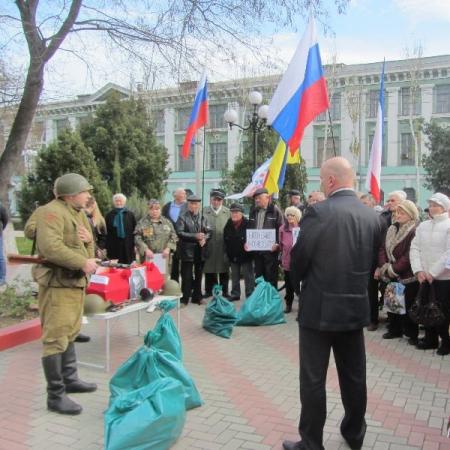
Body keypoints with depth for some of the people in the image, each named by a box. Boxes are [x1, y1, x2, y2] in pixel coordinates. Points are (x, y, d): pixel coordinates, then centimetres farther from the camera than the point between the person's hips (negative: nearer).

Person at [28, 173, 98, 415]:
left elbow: (85, 249, 20)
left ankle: (70, 380, 32)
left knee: (69, 334, 19)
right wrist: (83, 262, -25)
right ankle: (55, 395, 1)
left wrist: (89, 239, -3)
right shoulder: (51, 212, -15)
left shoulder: (78, 214, 16)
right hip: (57, 282, -10)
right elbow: (50, 247, -29)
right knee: (56, 338, -6)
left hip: (76, 281, 10)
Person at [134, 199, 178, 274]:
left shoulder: (167, 222, 12)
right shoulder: (142, 223, 4)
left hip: (164, 257, 2)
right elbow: (137, 239, -3)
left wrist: (168, 248, -6)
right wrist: (146, 250, -15)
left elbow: (174, 237, 10)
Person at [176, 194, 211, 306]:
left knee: (198, 275, 12)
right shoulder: (182, 217, -3)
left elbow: (208, 232, 6)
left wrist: (204, 238, -15)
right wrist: (195, 236, -19)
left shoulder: (203, 217, 8)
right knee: (187, 276, 0)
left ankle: (197, 297, 24)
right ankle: (185, 298, 10)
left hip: (200, 250, 4)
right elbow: (180, 233, -12)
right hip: (187, 251, -4)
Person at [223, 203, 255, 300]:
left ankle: (250, 295, 11)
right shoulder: (228, 225, 3)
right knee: (234, 276, 16)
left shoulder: (247, 224, -15)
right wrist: (228, 252, 7)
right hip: (233, 256, 6)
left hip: (246, 255, -6)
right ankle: (235, 294, 27)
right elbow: (225, 240, 9)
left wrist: (248, 246, -13)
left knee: (248, 276, 3)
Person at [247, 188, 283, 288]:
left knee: (271, 276, 1)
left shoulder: (275, 210, -4)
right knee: (258, 275, 13)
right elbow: (249, 229, 16)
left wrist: (277, 244, -18)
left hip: (270, 249, -5)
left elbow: (281, 229, -8)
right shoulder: (253, 211, 13)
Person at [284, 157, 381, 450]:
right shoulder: (372, 216, 2)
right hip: (356, 307, 6)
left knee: (313, 379, 6)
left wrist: (303, 279, 11)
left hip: (320, 308, -6)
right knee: (354, 376, 19)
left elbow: (298, 261, -11)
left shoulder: (318, 212, -16)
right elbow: (371, 263, 9)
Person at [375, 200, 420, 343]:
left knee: (407, 305, 0)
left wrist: (394, 269, -17)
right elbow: (383, 249, 8)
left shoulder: (414, 231, -12)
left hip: (407, 276, -7)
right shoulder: (392, 229, 11)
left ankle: (411, 334, 14)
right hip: (391, 275, 7)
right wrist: (384, 266, -6)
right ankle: (394, 329, 27)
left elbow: (410, 255, -18)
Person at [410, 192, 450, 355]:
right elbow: (414, 248, 6)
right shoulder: (422, 226, 10)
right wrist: (418, 270, -7)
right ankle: (430, 339, 27)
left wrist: (433, 272, -15)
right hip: (424, 277, 5)